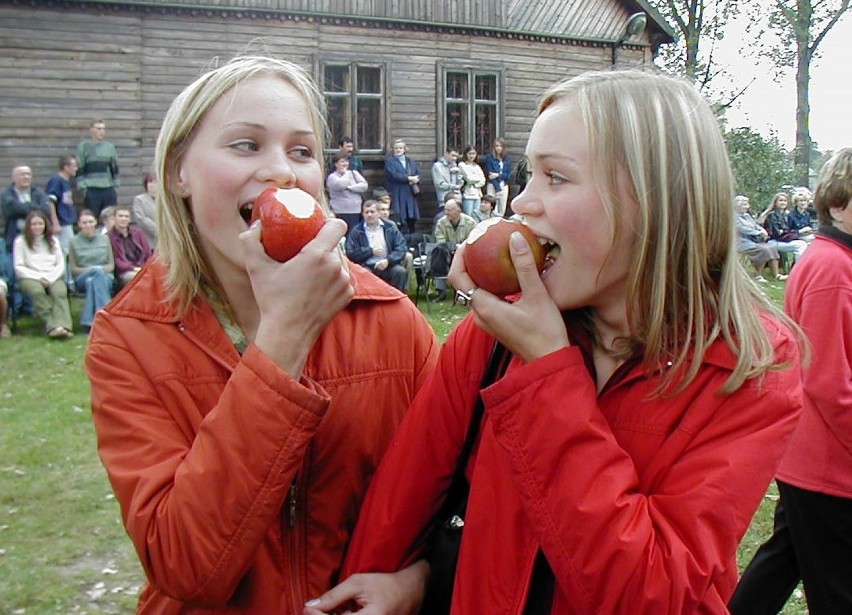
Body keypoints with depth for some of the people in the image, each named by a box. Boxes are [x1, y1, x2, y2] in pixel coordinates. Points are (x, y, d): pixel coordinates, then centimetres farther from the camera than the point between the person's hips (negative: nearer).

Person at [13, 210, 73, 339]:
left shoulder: (53, 240, 20)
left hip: (53, 277, 2)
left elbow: (61, 265, 14)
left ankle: (63, 326, -53)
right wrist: (39, 278, -9)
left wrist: (49, 278, -5)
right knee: (37, 291, -37)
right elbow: (19, 267, 3)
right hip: (30, 278, -2)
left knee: (60, 292, -33)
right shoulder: (21, 241, 10)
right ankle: (52, 326, -46)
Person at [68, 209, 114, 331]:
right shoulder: (74, 241, 7)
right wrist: (91, 269, -12)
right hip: (82, 279, -1)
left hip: (105, 277, 1)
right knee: (98, 272, -35)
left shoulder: (104, 239, 12)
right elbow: (73, 269, 5)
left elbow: (111, 265, 11)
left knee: (92, 281, -35)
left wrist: (102, 269, -12)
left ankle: (89, 322, -41)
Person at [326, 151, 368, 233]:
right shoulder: (332, 177, 0)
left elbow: (364, 185, 2)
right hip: (340, 213, -4)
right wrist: (345, 173, -3)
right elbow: (341, 185, -20)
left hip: (356, 212, 4)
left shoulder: (354, 173, 13)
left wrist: (350, 187, -11)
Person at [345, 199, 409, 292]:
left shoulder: (390, 227, 9)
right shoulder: (356, 231, 6)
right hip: (367, 266, -1)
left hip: (388, 265, 1)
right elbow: (350, 253, -2)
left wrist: (388, 260, -15)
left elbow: (402, 248, 1)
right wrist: (371, 251, -8)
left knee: (401, 271, -27)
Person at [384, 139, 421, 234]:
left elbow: (418, 174, 12)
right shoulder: (389, 161, 2)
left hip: (410, 194, 5)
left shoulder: (410, 161, 21)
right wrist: (409, 178, -14)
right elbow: (393, 175, -13)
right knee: (399, 220, -10)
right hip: (397, 195, -5)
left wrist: (415, 180, -11)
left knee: (412, 219, 3)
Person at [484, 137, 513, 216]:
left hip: (504, 186, 3)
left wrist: (498, 175, -14)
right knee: (492, 210, -9)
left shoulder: (507, 159, 6)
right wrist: (498, 188, -13)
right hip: (493, 186, -3)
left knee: (502, 211, 4)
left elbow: (509, 175, 2)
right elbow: (490, 174, -7)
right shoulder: (489, 157, -3)